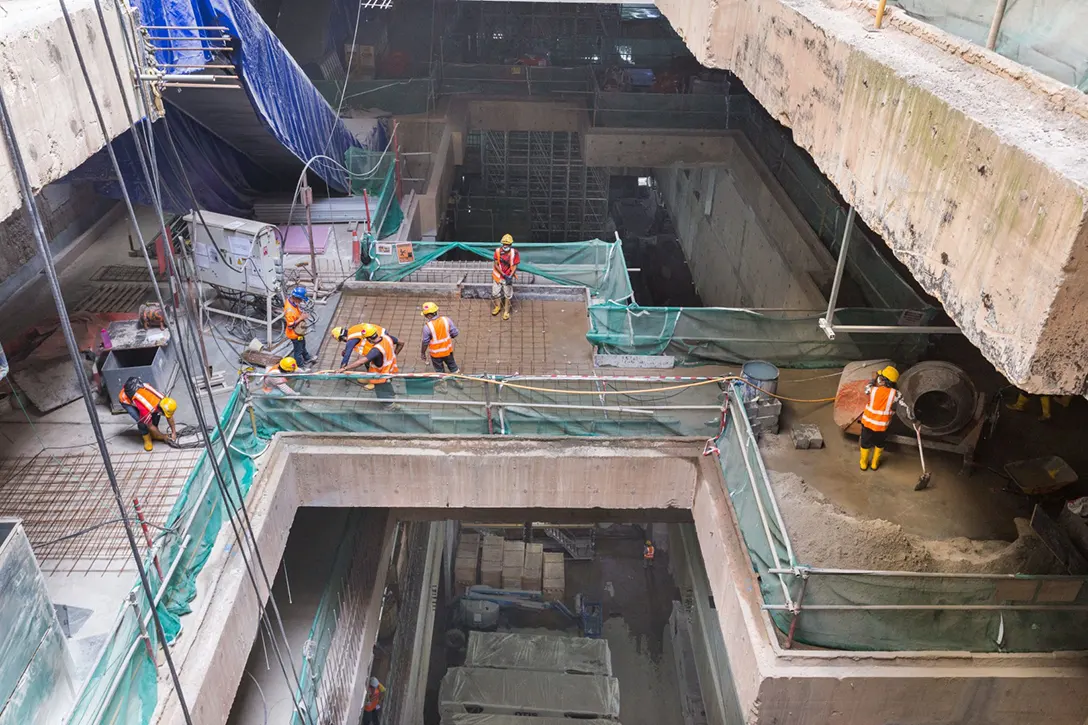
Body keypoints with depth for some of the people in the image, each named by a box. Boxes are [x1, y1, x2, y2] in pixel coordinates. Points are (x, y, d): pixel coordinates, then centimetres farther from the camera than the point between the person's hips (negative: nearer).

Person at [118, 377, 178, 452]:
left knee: (156, 414, -3)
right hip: (126, 399, -6)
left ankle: (153, 434, 17)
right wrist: (164, 437, -9)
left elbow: (170, 417, -3)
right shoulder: (147, 410, -38)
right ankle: (147, 439, 4)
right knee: (141, 421, -20)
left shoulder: (163, 400, -22)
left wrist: (174, 432, -1)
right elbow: (150, 426, -19)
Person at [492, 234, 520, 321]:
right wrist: (504, 275, -17)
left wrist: (510, 276, -21)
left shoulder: (514, 253, -13)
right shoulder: (498, 251, -8)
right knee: (495, 292, 12)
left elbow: (514, 266, -9)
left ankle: (506, 311, 24)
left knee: (508, 295, 6)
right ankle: (498, 306, 40)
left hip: (508, 276, -2)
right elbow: (496, 265, -8)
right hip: (498, 276, 2)